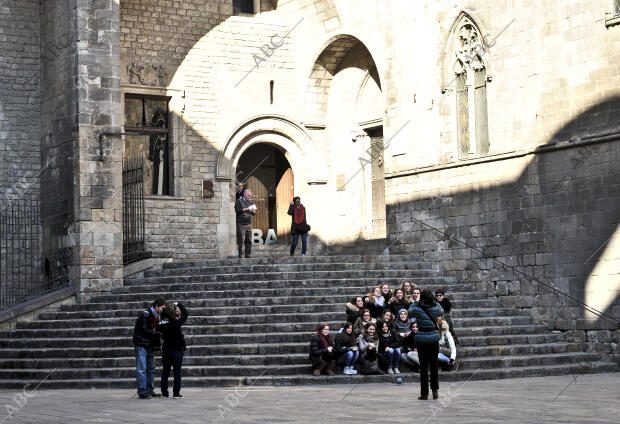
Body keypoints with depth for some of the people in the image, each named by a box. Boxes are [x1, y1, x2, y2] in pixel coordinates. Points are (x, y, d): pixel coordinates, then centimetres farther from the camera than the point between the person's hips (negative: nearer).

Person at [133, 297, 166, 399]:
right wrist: (158, 334, -20)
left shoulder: (156, 317, 15)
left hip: (150, 346, 9)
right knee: (142, 369, -8)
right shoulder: (145, 315, -11)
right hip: (142, 345, -9)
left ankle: (149, 390, 18)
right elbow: (144, 330, -17)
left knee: (151, 369, 11)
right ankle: (142, 392, -9)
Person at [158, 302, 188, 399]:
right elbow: (185, 314, -4)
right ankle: (176, 393, 3)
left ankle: (164, 393, 13)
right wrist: (178, 304, 9)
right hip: (177, 350, -3)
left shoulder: (162, 326, -9)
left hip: (166, 351, 3)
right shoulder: (176, 324, -17)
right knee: (177, 372, 3)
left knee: (165, 372, 12)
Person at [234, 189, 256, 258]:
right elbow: (237, 210, -15)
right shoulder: (239, 201, 1)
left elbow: (254, 213, 19)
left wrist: (253, 211, -5)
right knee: (241, 240, -7)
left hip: (249, 224, 5)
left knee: (249, 240, 2)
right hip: (241, 224, -5)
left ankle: (248, 254, 6)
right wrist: (247, 209, -14)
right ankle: (241, 254, -4)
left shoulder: (251, 202, 17)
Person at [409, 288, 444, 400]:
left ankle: (424, 394, 3)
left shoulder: (417, 309, -10)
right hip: (434, 338, 2)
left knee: (423, 366, 3)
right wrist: (434, 301, 26)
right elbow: (441, 311, 20)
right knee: (434, 365, 14)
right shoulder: (435, 308, -4)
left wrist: (416, 302, 19)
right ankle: (435, 391, 12)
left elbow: (410, 312, 12)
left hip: (421, 339, -2)